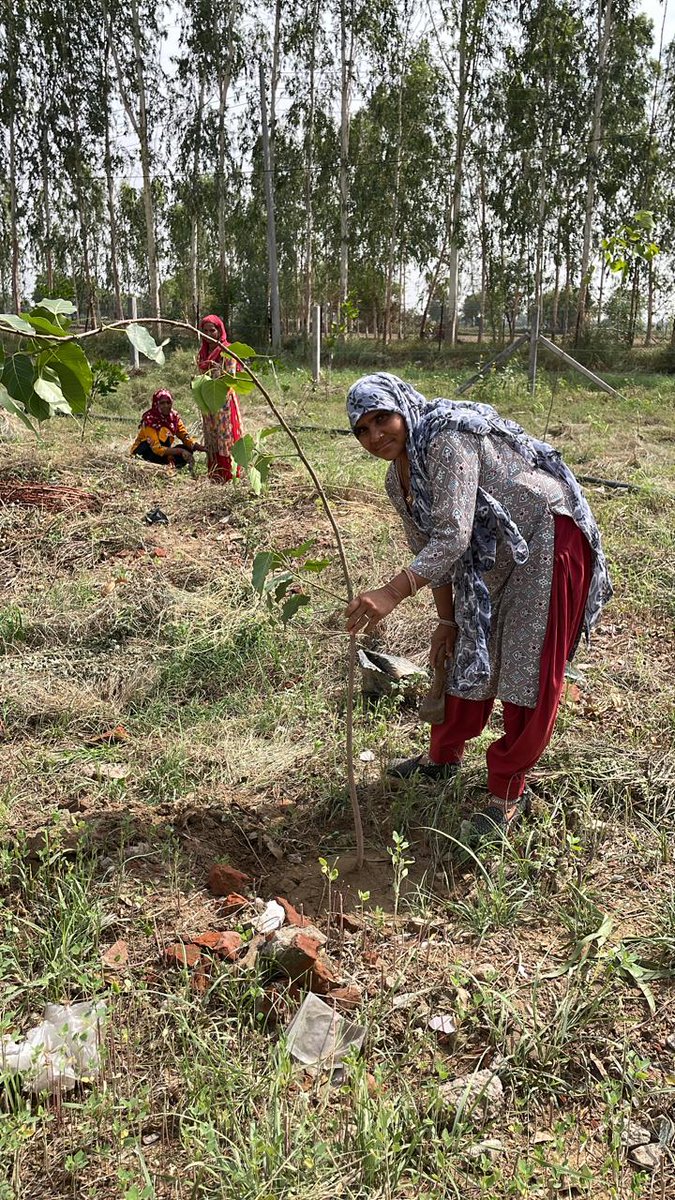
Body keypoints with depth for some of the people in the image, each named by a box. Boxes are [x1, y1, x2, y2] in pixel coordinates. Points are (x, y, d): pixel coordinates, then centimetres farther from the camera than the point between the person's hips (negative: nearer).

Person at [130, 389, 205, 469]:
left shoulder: (174, 416, -5)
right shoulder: (150, 419, -23)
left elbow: (185, 437, -8)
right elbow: (156, 448, -32)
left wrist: (199, 446, -29)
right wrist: (180, 451, -41)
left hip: (163, 454, 6)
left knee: (188, 449, -17)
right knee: (164, 432, -30)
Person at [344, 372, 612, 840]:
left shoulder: (446, 437, -26)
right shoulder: (398, 479, 2)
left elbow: (453, 537, -34)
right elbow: (429, 547, 11)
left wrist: (391, 594, -41)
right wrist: (446, 620, 13)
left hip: (547, 535, -9)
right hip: (493, 554, 9)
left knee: (529, 667, -5)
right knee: (469, 651, 16)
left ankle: (509, 791, 8)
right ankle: (444, 756, 35)